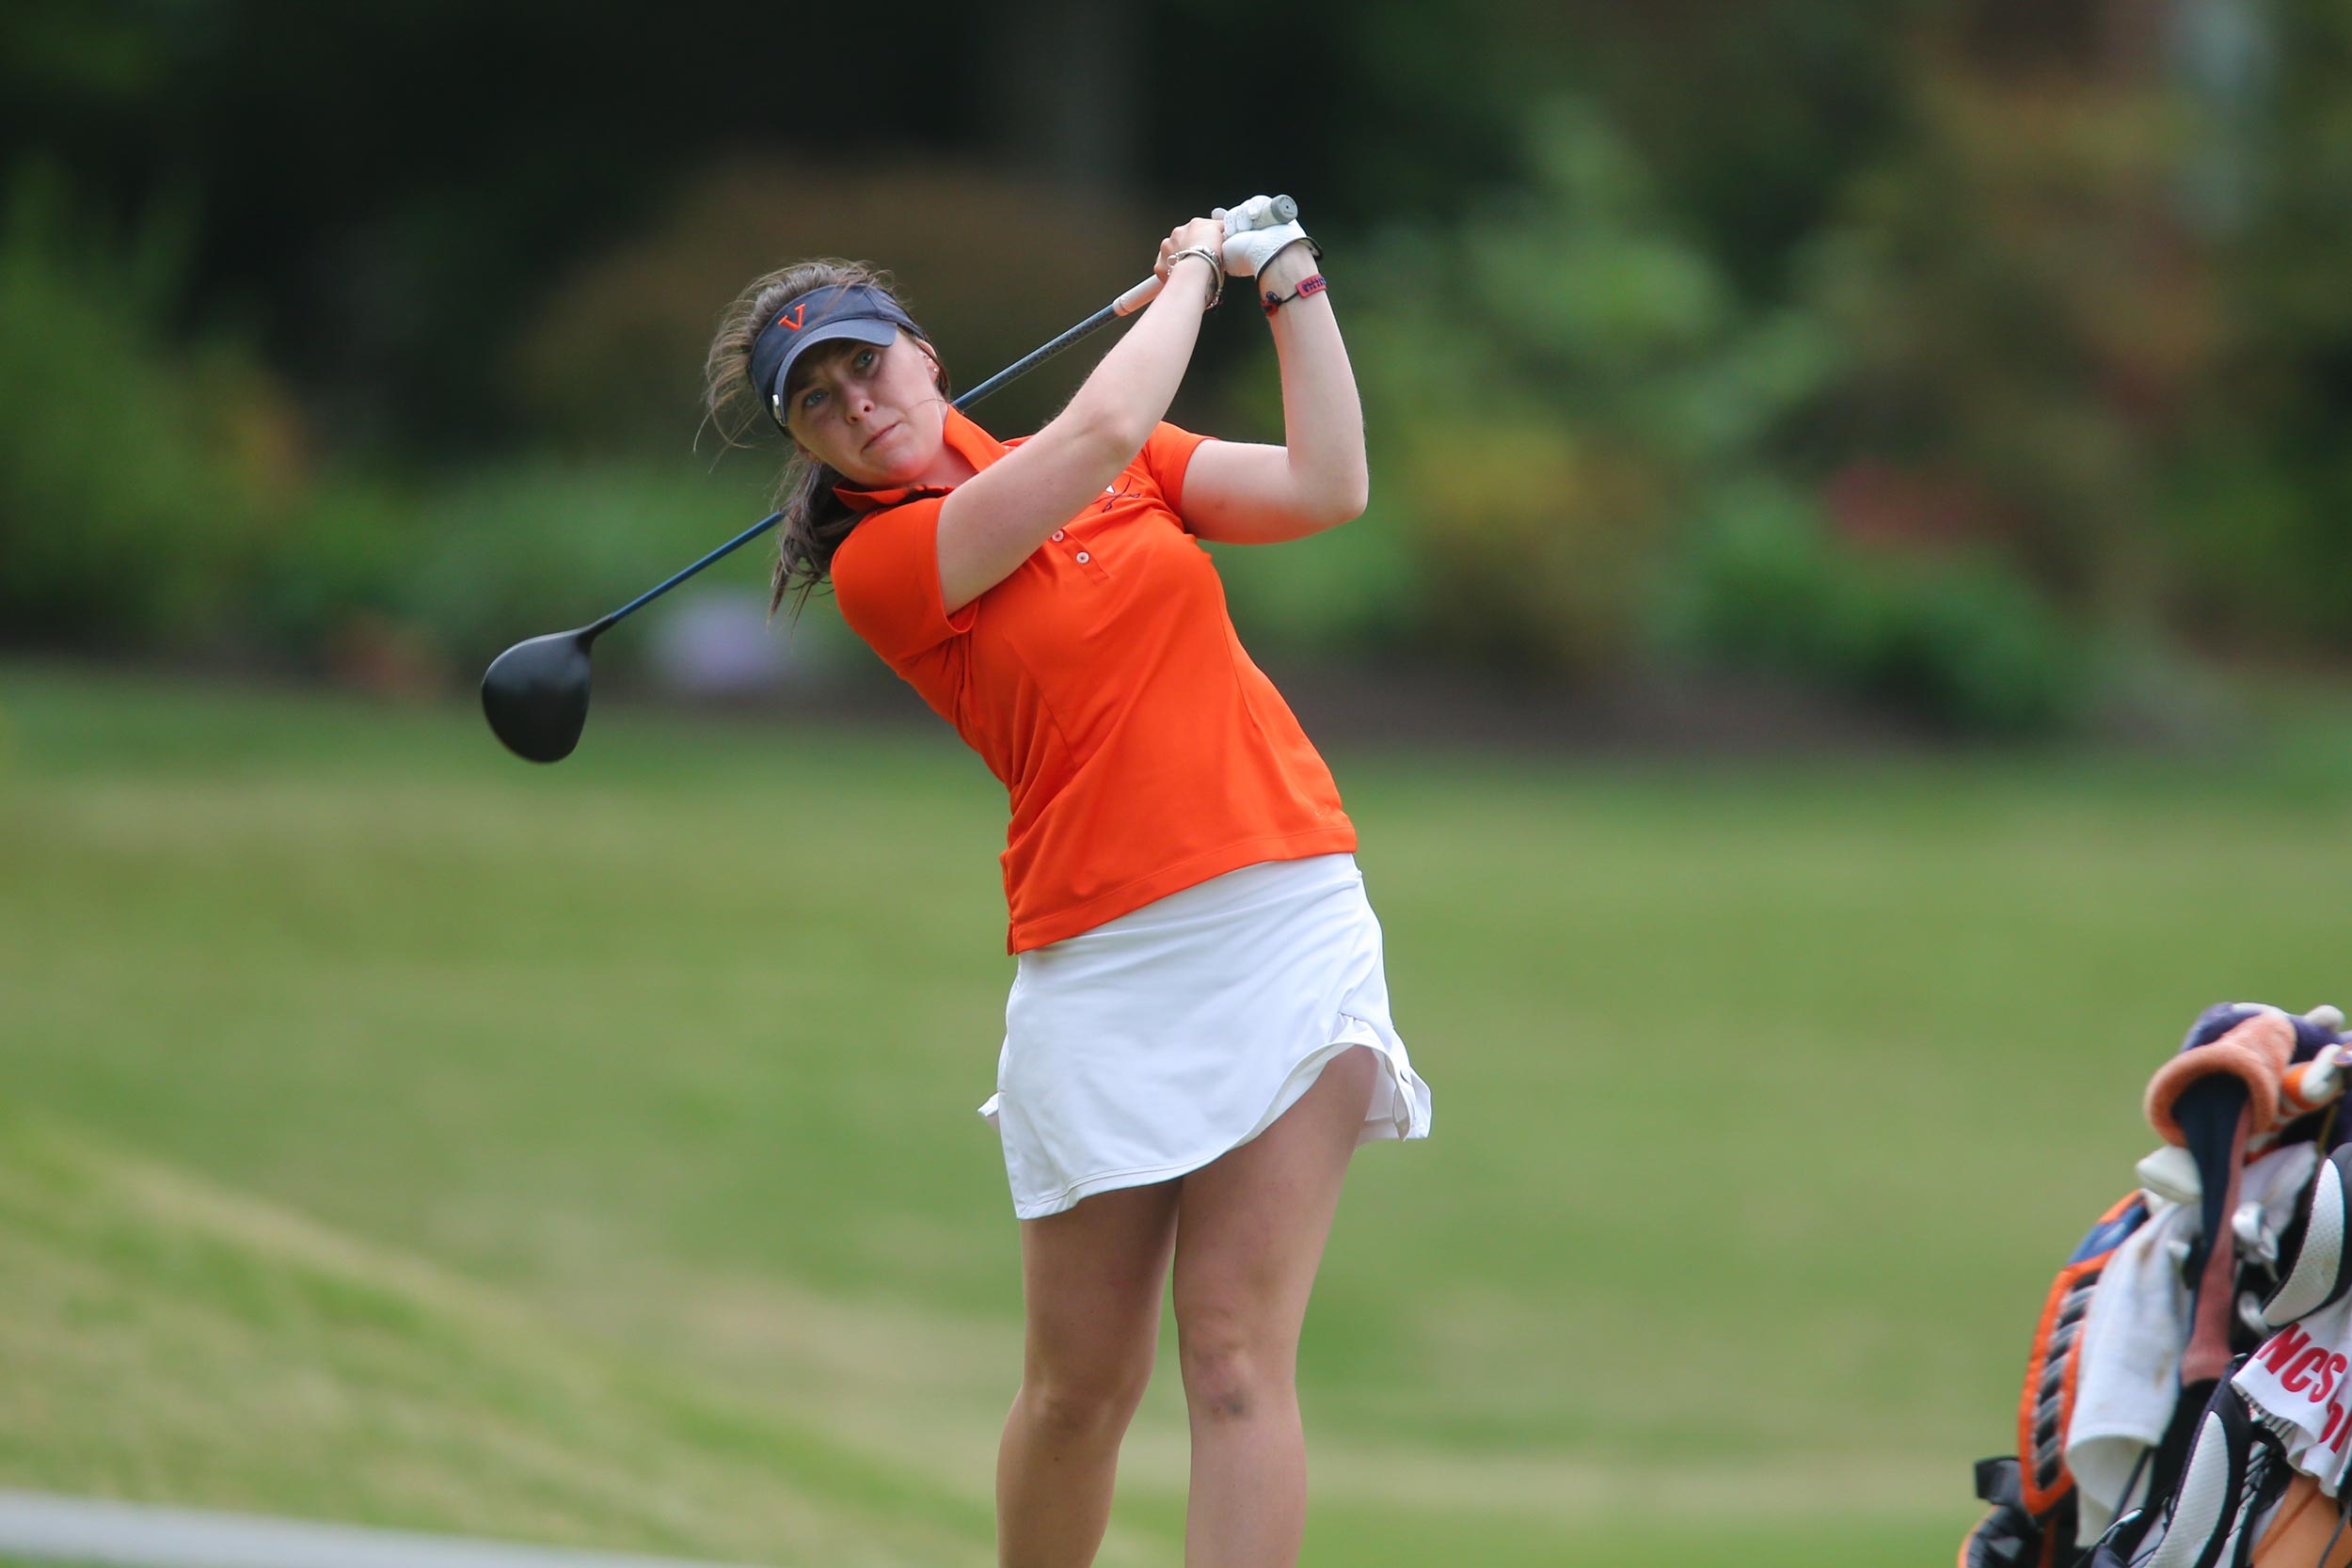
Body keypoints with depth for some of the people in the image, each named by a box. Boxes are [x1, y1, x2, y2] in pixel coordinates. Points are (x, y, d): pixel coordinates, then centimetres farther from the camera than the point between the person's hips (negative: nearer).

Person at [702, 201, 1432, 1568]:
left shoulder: (1129, 468, 14)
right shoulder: (877, 563, -2)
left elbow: (1326, 489, 8)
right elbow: (1102, 436, -10)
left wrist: (1295, 288, 5)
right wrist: (1192, 272, 5)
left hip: (1289, 916, 2)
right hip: (1101, 966, -2)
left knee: (1239, 1359, -8)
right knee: (1084, 1385, 2)